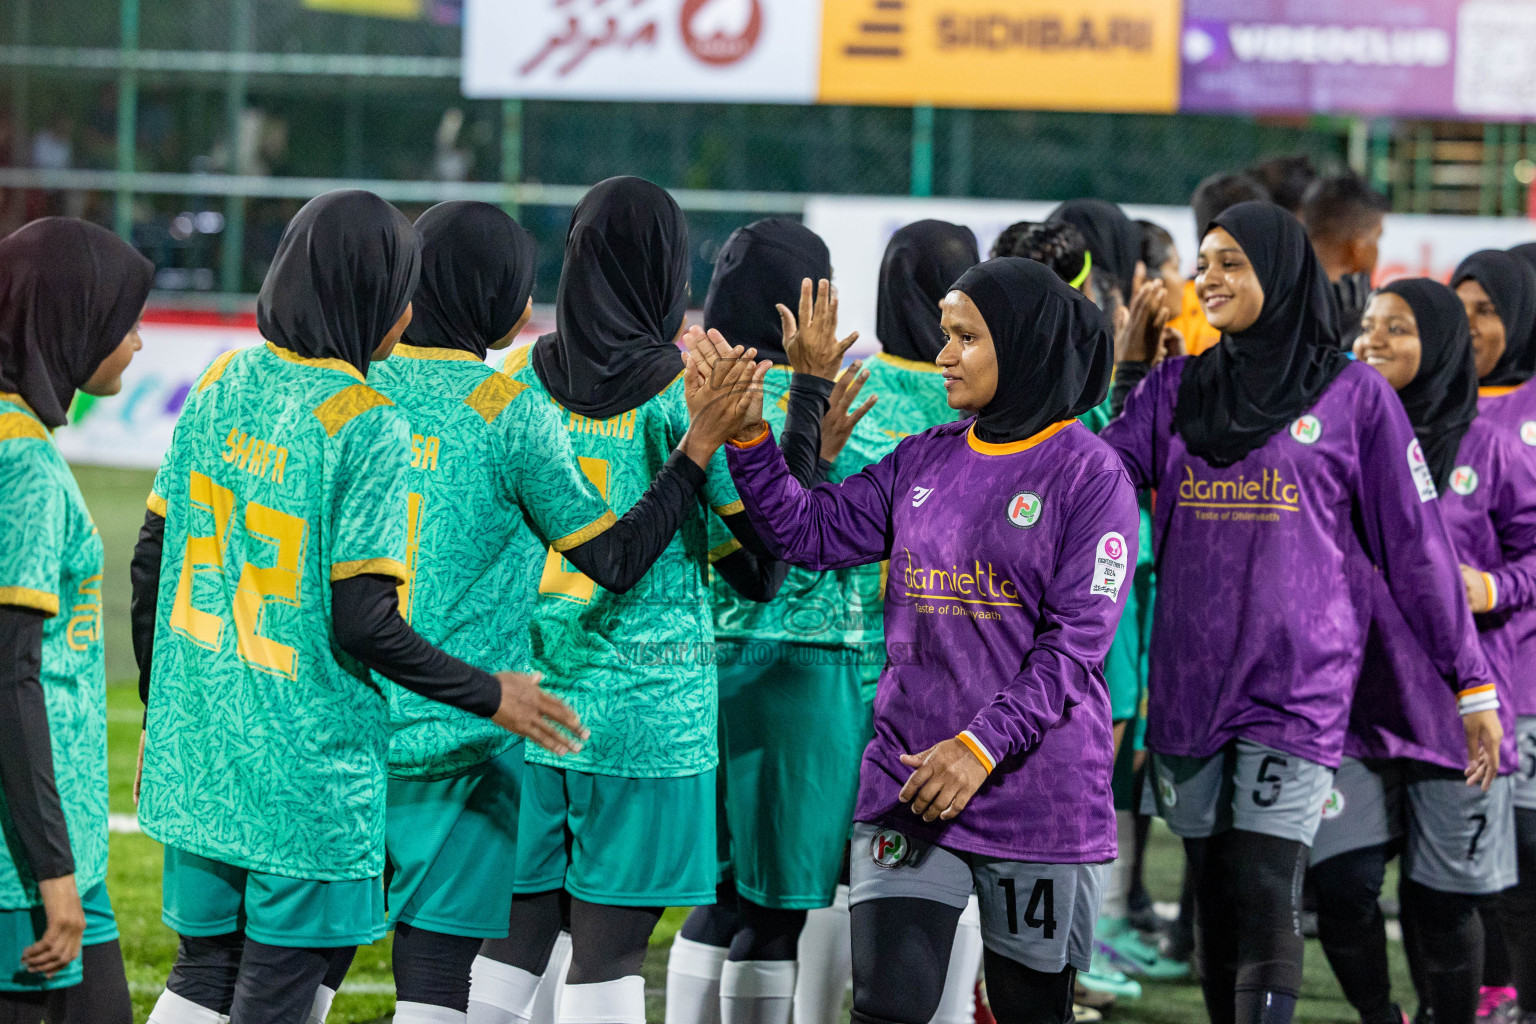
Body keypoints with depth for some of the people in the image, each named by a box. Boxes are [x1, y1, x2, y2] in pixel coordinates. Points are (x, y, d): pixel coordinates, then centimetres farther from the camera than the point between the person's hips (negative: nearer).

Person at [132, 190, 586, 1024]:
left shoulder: (223, 386, 4)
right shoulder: (367, 426, -16)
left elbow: (152, 563, 9)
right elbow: (361, 620, -18)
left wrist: (159, 711, 20)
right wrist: (489, 695, -6)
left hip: (200, 756, 6)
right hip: (307, 769, -6)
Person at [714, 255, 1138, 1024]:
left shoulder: (1088, 475, -7)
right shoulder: (925, 462, 10)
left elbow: (1075, 642, -13)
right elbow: (812, 532, 7)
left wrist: (983, 745, -21)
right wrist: (748, 440, -6)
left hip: (1040, 800, -4)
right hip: (908, 788, 4)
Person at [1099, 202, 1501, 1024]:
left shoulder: (1354, 396, 1)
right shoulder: (1176, 388, 11)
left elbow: (1415, 546, 3)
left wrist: (1472, 681, 3)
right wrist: (1126, 366, 3)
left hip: (1296, 691, -4)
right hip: (1189, 691, 4)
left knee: (1264, 903, -12)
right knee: (1214, 906, 9)